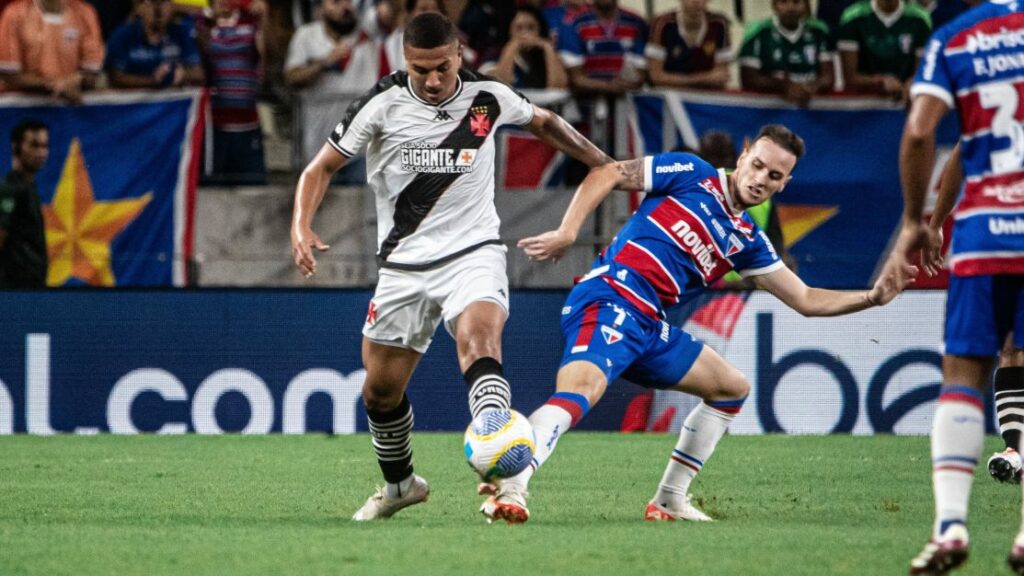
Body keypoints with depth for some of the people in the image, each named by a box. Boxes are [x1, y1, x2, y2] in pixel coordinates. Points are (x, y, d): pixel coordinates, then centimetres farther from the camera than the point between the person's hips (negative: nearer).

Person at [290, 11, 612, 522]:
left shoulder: (488, 97, -3)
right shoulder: (382, 105, -8)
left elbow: (544, 123, 19)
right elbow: (322, 167, -2)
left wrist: (606, 165, 17)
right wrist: (301, 226, -19)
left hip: (472, 252, -2)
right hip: (403, 265, 2)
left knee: (479, 339, -32)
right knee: (380, 392, 8)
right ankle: (400, 484, 37)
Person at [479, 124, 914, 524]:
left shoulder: (748, 241, 19)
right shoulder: (692, 175, 3)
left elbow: (806, 300, 23)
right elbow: (605, 175, 2)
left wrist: (871, 298, 10)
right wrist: (567, 233, -9)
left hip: (649, 327, 8)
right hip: (608, 299, -8)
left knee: (732, 388, 20)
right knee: (579, 392, -34)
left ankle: (669, 501, 20)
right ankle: (508, 489, -45)